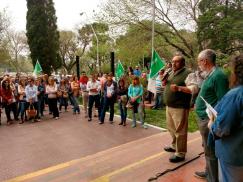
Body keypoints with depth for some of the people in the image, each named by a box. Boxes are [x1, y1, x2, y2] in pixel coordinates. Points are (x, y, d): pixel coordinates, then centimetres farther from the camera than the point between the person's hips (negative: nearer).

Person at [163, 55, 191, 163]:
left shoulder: (187, 73, -11)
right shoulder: (172, 73, 14)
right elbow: (166, 85, 21)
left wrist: (178, 88, -29)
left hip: (180, 107, -9)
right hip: (169, 106, 9)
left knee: (180, 131, 0)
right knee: (171, 128, 20)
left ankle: (180, 154, 12)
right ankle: (174, 146, 39)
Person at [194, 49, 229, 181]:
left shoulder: (218, 75, -19)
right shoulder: (210, 75, 11)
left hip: (209, 120, -10)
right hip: (203, 117, 10)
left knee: (211, 151, 4)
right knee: (207, 148, 23)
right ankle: (209, 172, 41)